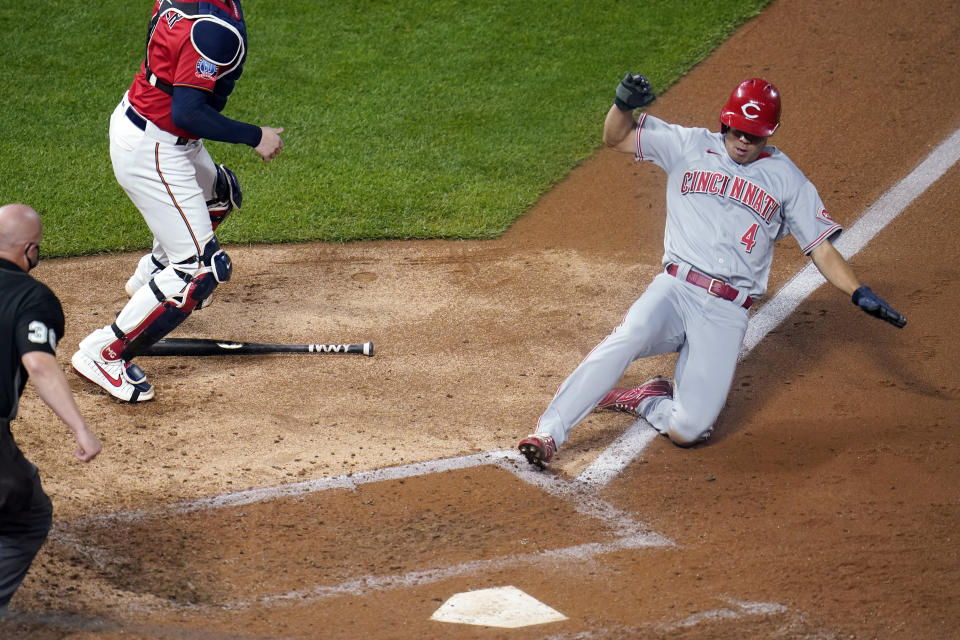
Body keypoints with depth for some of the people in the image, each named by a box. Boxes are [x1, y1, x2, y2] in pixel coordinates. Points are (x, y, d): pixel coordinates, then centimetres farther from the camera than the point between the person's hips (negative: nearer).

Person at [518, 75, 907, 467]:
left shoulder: (786, 179, 10)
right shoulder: (691, 147, 11)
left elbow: (821, 247, 9)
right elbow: (616, 138, 10)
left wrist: (859, 294, -5)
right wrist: (624, 104, -11)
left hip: (727, 314, 0)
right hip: (675, 288, 0)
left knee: (688, 429, -15)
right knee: (628, 338, -35)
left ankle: (644, 400, 18)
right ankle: (547, 434, -31)